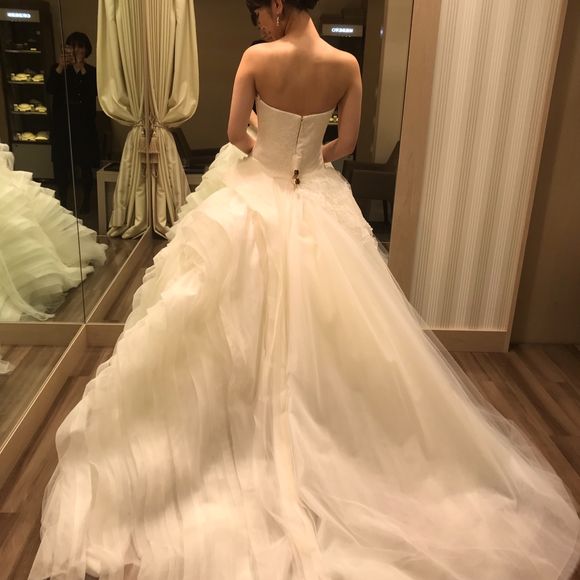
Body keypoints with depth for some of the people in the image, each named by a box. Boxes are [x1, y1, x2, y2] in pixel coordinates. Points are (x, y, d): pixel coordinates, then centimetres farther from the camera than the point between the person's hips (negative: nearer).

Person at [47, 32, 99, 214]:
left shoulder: (91, 71, 2)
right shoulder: (58, 68, 4)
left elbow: (93, 93, -15)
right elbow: (50, 89, -12)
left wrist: (81, 70, -22)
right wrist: (60, 67, -22)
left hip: (85, 125, -1)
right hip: (62, 124, 1)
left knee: (86, 165, 5)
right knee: (61, 165, 1)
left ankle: (86, 201, 21)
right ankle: (61, 202, 14)